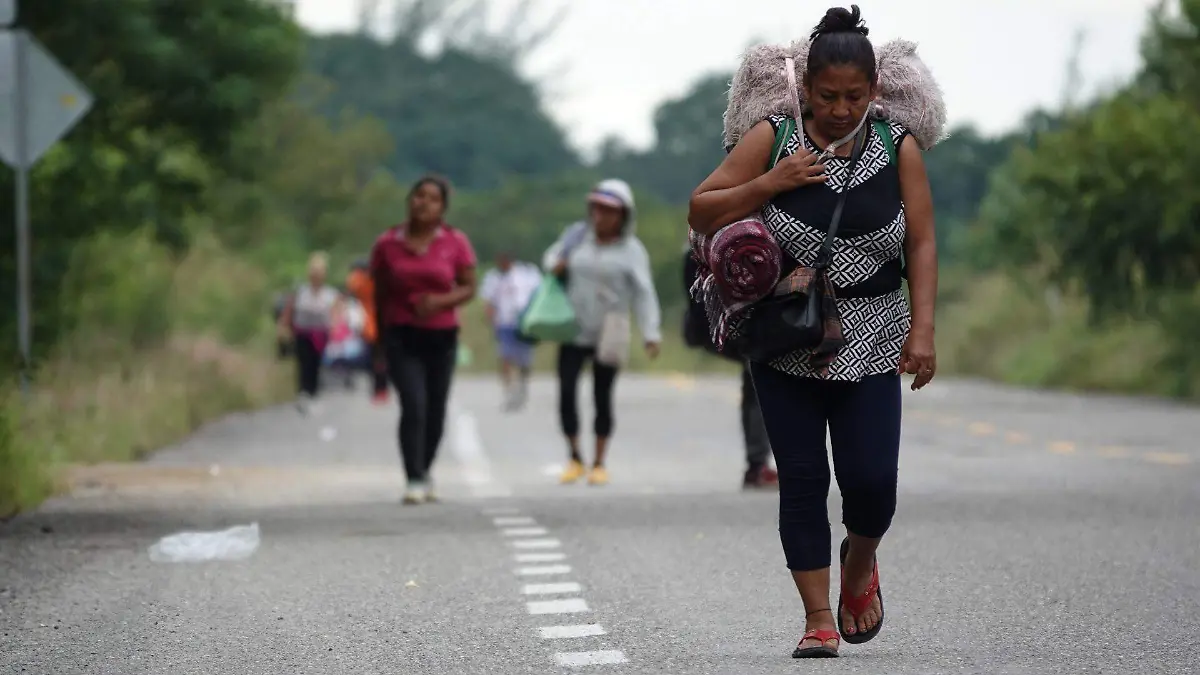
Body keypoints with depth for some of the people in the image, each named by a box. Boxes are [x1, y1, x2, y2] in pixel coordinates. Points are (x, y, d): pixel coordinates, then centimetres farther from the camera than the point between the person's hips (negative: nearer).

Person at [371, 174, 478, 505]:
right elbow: (378, 294, 6)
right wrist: (378, 341, 8)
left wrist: (441, 301, -17)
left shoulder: (456, 242, 1)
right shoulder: (387, 244, 0)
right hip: (401, 335, -2)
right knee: (413, 406, -15)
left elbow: (469, 288, 2)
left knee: (436, 411, 8)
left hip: (442, 337, 2)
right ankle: (415, 481, -11)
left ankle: (425, 471, 30)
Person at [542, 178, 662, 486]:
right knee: (566, 393, -6)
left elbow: (643, 294, -10)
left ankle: (599, 463, 17)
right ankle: (575, 458, 10)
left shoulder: (631, 250, -5)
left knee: (602, 397, 4)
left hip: (609, 335, -2)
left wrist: (651, 334, -20)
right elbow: (552, 256, 22)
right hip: (574, 332, 2)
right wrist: (554, 265, -4)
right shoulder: (577, 236, 4)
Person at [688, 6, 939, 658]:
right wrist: (771, 182, -15)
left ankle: (860, 565, 26)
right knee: (802, 479, -1)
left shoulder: (898, 148, 0)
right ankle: (818, 619, 7)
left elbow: (922, 244, 0)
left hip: (870, 343, 0)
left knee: (871, 477, -7)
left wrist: (922, 329, -9)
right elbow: (700, 214, -1)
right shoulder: (772, 140, -3)